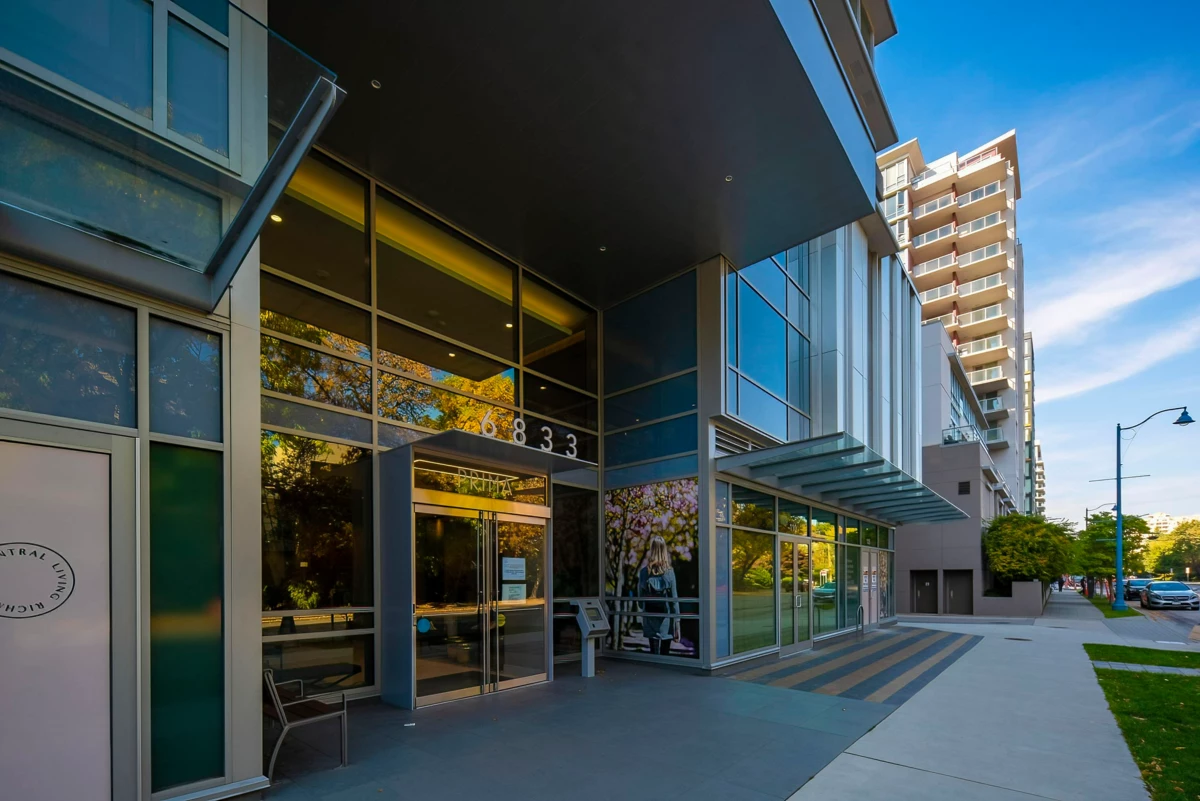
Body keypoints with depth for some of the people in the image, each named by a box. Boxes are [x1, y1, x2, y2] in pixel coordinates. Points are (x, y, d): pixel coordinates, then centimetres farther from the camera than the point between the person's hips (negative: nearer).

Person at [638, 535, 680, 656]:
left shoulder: (644, 572, -6)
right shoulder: (669, 572, -9)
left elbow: (640, 596, 0)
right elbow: (674, 599, -7)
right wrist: (677, 624, -1)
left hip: (650, 618, 1)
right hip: (666, 618, -1)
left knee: (654, 652, 9)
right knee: (665, 653, 11)